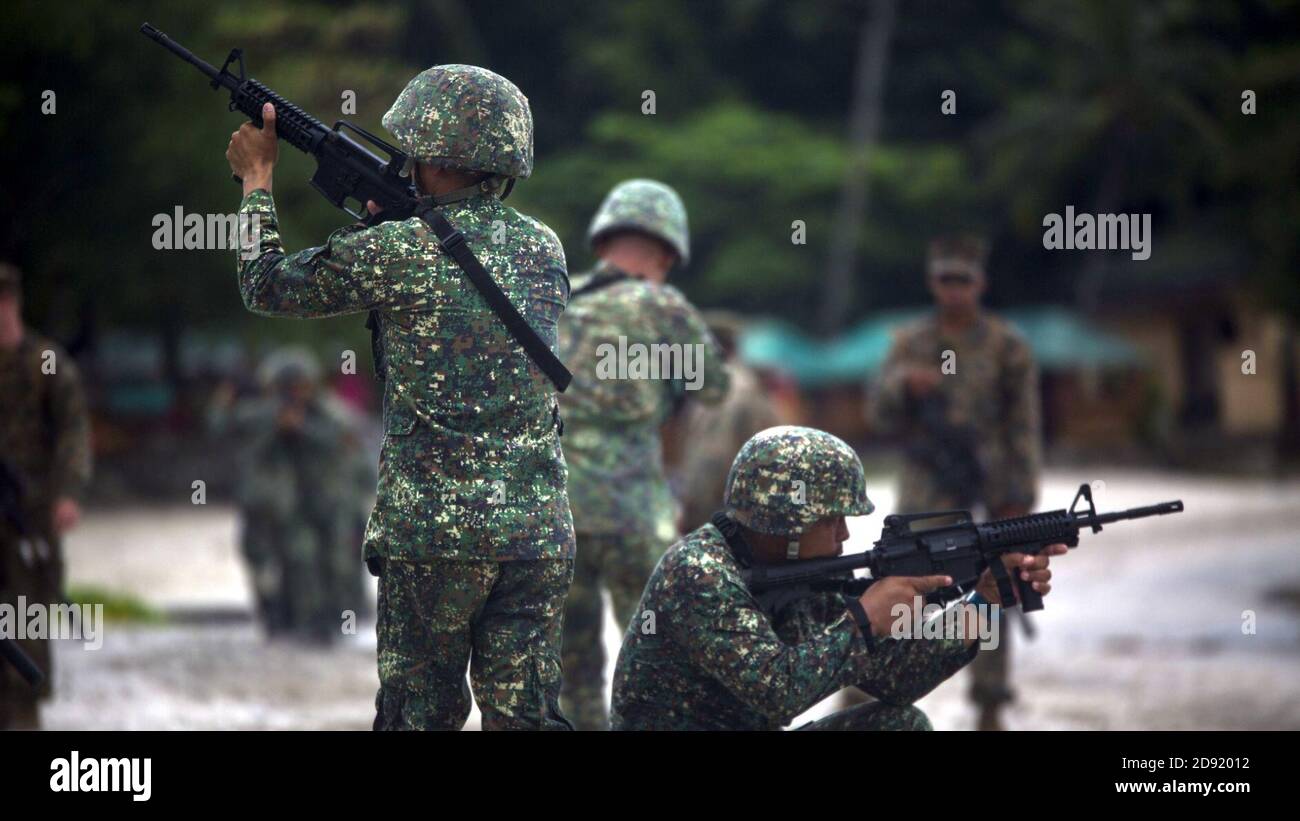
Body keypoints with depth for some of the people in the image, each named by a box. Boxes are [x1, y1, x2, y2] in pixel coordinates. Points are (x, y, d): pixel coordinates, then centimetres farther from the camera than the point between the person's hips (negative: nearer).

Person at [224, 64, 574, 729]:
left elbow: (268, 286, 5)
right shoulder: (545, 250, 7)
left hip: (433, 527, -4)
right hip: (540, 530, 4)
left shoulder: (397, 253, -9)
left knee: (421, 713, 8)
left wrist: (256, 178, 19)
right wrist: (382, 212, 21)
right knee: (525, 717, 6)